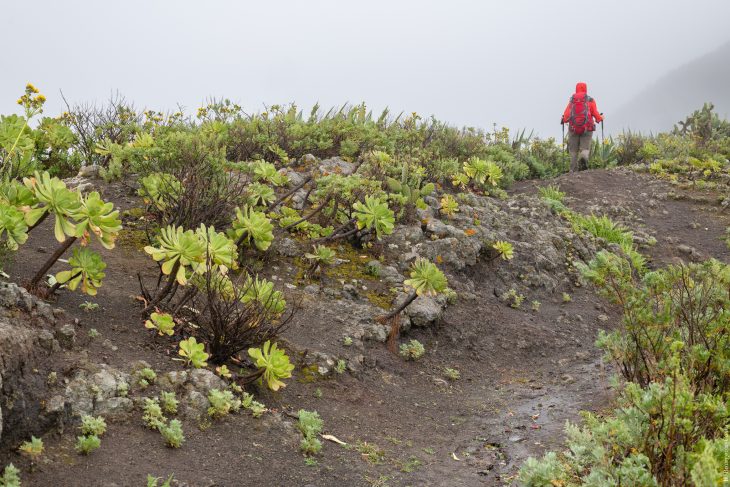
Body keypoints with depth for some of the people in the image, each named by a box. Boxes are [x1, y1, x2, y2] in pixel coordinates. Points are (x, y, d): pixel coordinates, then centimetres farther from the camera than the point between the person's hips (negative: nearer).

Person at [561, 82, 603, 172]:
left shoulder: (572, 101, 7)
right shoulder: (590, 100, 4)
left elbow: (566, 117, 0)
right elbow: (596, 115, 1)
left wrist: (563, 119, 22)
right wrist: (601, 118, 23)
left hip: (573, 128, 1)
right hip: (587, 129, -1)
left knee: (573, 150, 8)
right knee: (585, 148, 0)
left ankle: (573, 170, 0)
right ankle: (583, 158, -33)